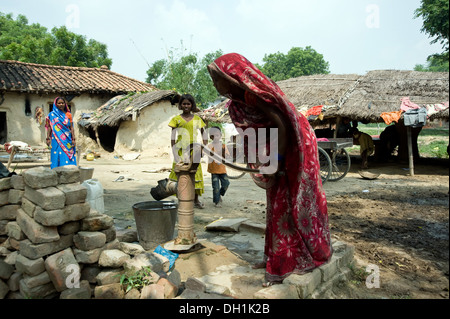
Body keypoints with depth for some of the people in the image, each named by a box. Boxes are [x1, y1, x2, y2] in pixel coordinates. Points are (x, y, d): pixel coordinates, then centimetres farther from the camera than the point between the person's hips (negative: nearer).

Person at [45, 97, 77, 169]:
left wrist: (73, 139, -2)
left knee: (67, 157, -2)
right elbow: (49, 127, 4)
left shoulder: (68, 115, 8)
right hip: (57, 140, -1)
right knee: (58, 157, -3)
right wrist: (48, 138, -4)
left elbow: (71, 128, 5)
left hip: (67, 140, 1)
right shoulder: (52, 115, 5)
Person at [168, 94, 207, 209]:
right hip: (181, 150, -2)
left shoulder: (197, 119, 8)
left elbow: (204, 135, 13)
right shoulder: (176, 119, 2)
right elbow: (173, 137, 1)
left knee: (196, 173, 5)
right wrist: (174, 153, -6)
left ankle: (196, 200, 17)